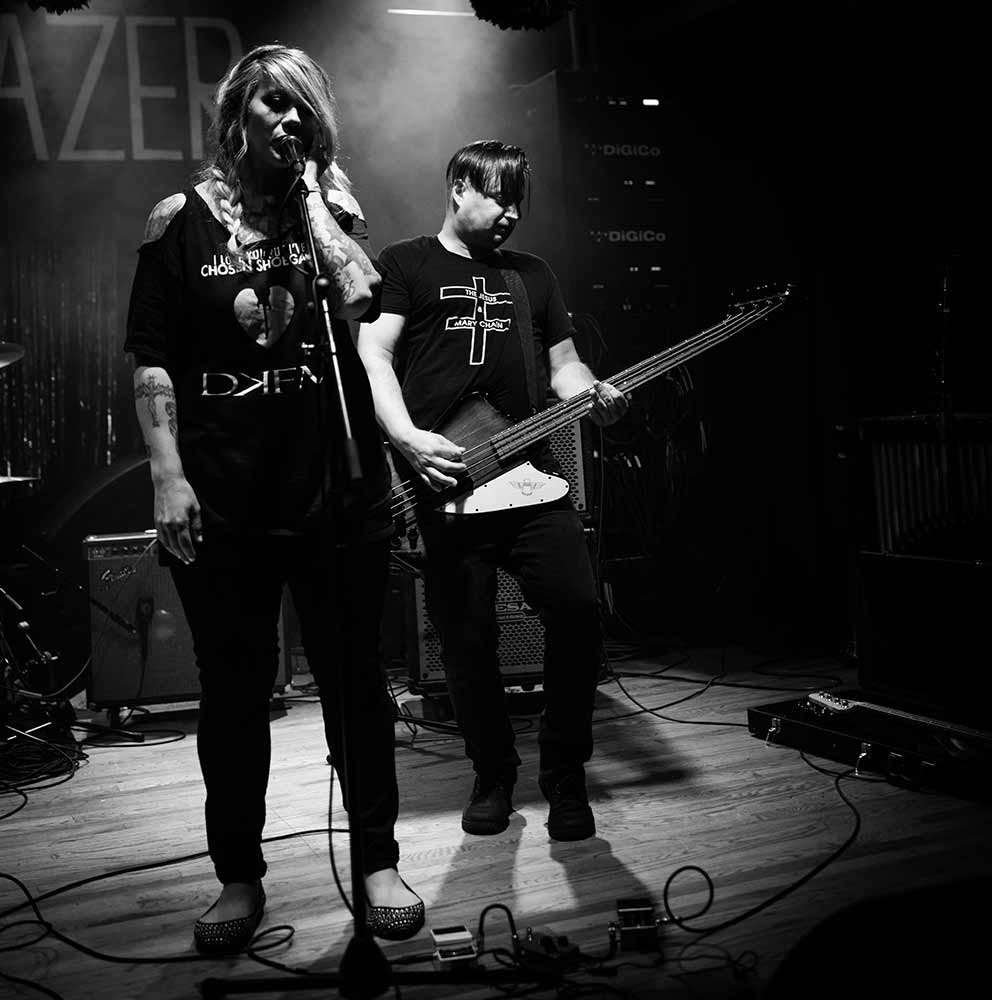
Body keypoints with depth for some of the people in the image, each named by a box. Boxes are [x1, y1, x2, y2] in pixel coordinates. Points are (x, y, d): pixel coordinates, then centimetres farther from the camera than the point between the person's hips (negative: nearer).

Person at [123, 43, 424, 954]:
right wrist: (168, 477, -8)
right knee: (234, 693, 8)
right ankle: (239, 878, 21)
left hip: (340, 493, 1)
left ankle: (379, 862, 20)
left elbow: (364, 305, -7)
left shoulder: (333, 212, 10)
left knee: (354, 681, 7)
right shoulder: (183, 221, 5)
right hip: (222, 504, -1)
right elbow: (152, 361, 1)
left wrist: (312, 204, -6)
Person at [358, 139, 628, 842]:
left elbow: (563, 363, 21)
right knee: (469, 639, 0)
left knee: (577, 608, -11)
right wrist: (408, 439, -18)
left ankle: (565, 773, 7)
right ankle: (494, 777, 20)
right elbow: (373, 353, -3)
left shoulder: (534, 275, 24)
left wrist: (594, 395, -4)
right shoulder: (405, 264, 9)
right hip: (446, 484, -3)